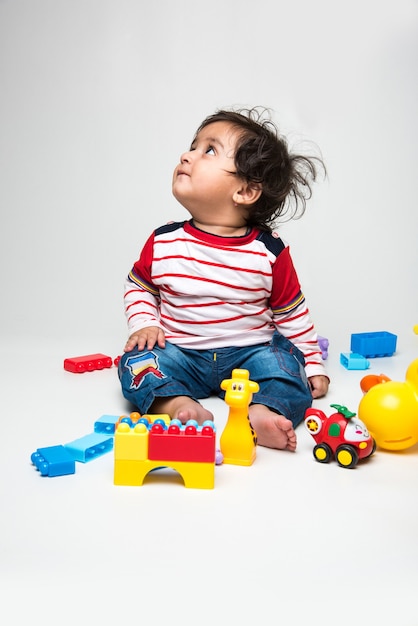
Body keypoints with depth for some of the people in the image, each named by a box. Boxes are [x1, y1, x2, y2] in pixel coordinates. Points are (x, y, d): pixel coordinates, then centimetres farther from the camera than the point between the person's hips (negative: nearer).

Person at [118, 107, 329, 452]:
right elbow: (138, 285, 14)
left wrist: (313, 364, 7)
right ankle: (178, 405, -40)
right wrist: (144, 324, -4)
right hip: (180, 353, 1)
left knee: (285, 366, -25)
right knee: (137, 361, -22)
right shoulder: (164, 242, -3)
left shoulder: (269, 250, -6)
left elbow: (292, 313, 5)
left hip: (249, 353, -1)